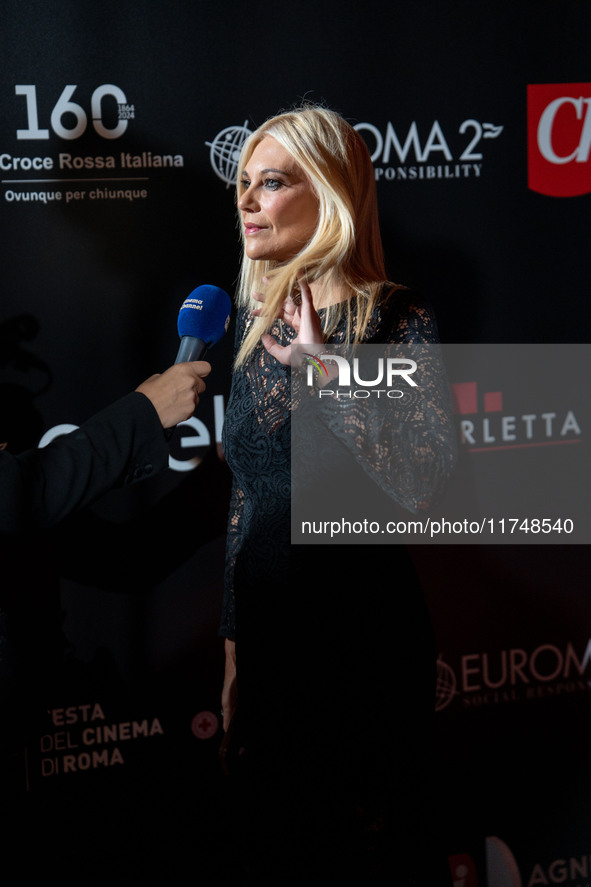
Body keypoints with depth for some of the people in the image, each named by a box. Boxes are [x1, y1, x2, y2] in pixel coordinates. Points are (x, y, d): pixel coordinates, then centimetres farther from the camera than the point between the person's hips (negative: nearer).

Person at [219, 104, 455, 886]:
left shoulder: (397, 320, -10)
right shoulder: (256, 323, 7)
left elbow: (418, 485, -24)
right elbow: (245, 495, 10)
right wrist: (233, 653, 12)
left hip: (366, 637, -6)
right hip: (267, 632, 6)